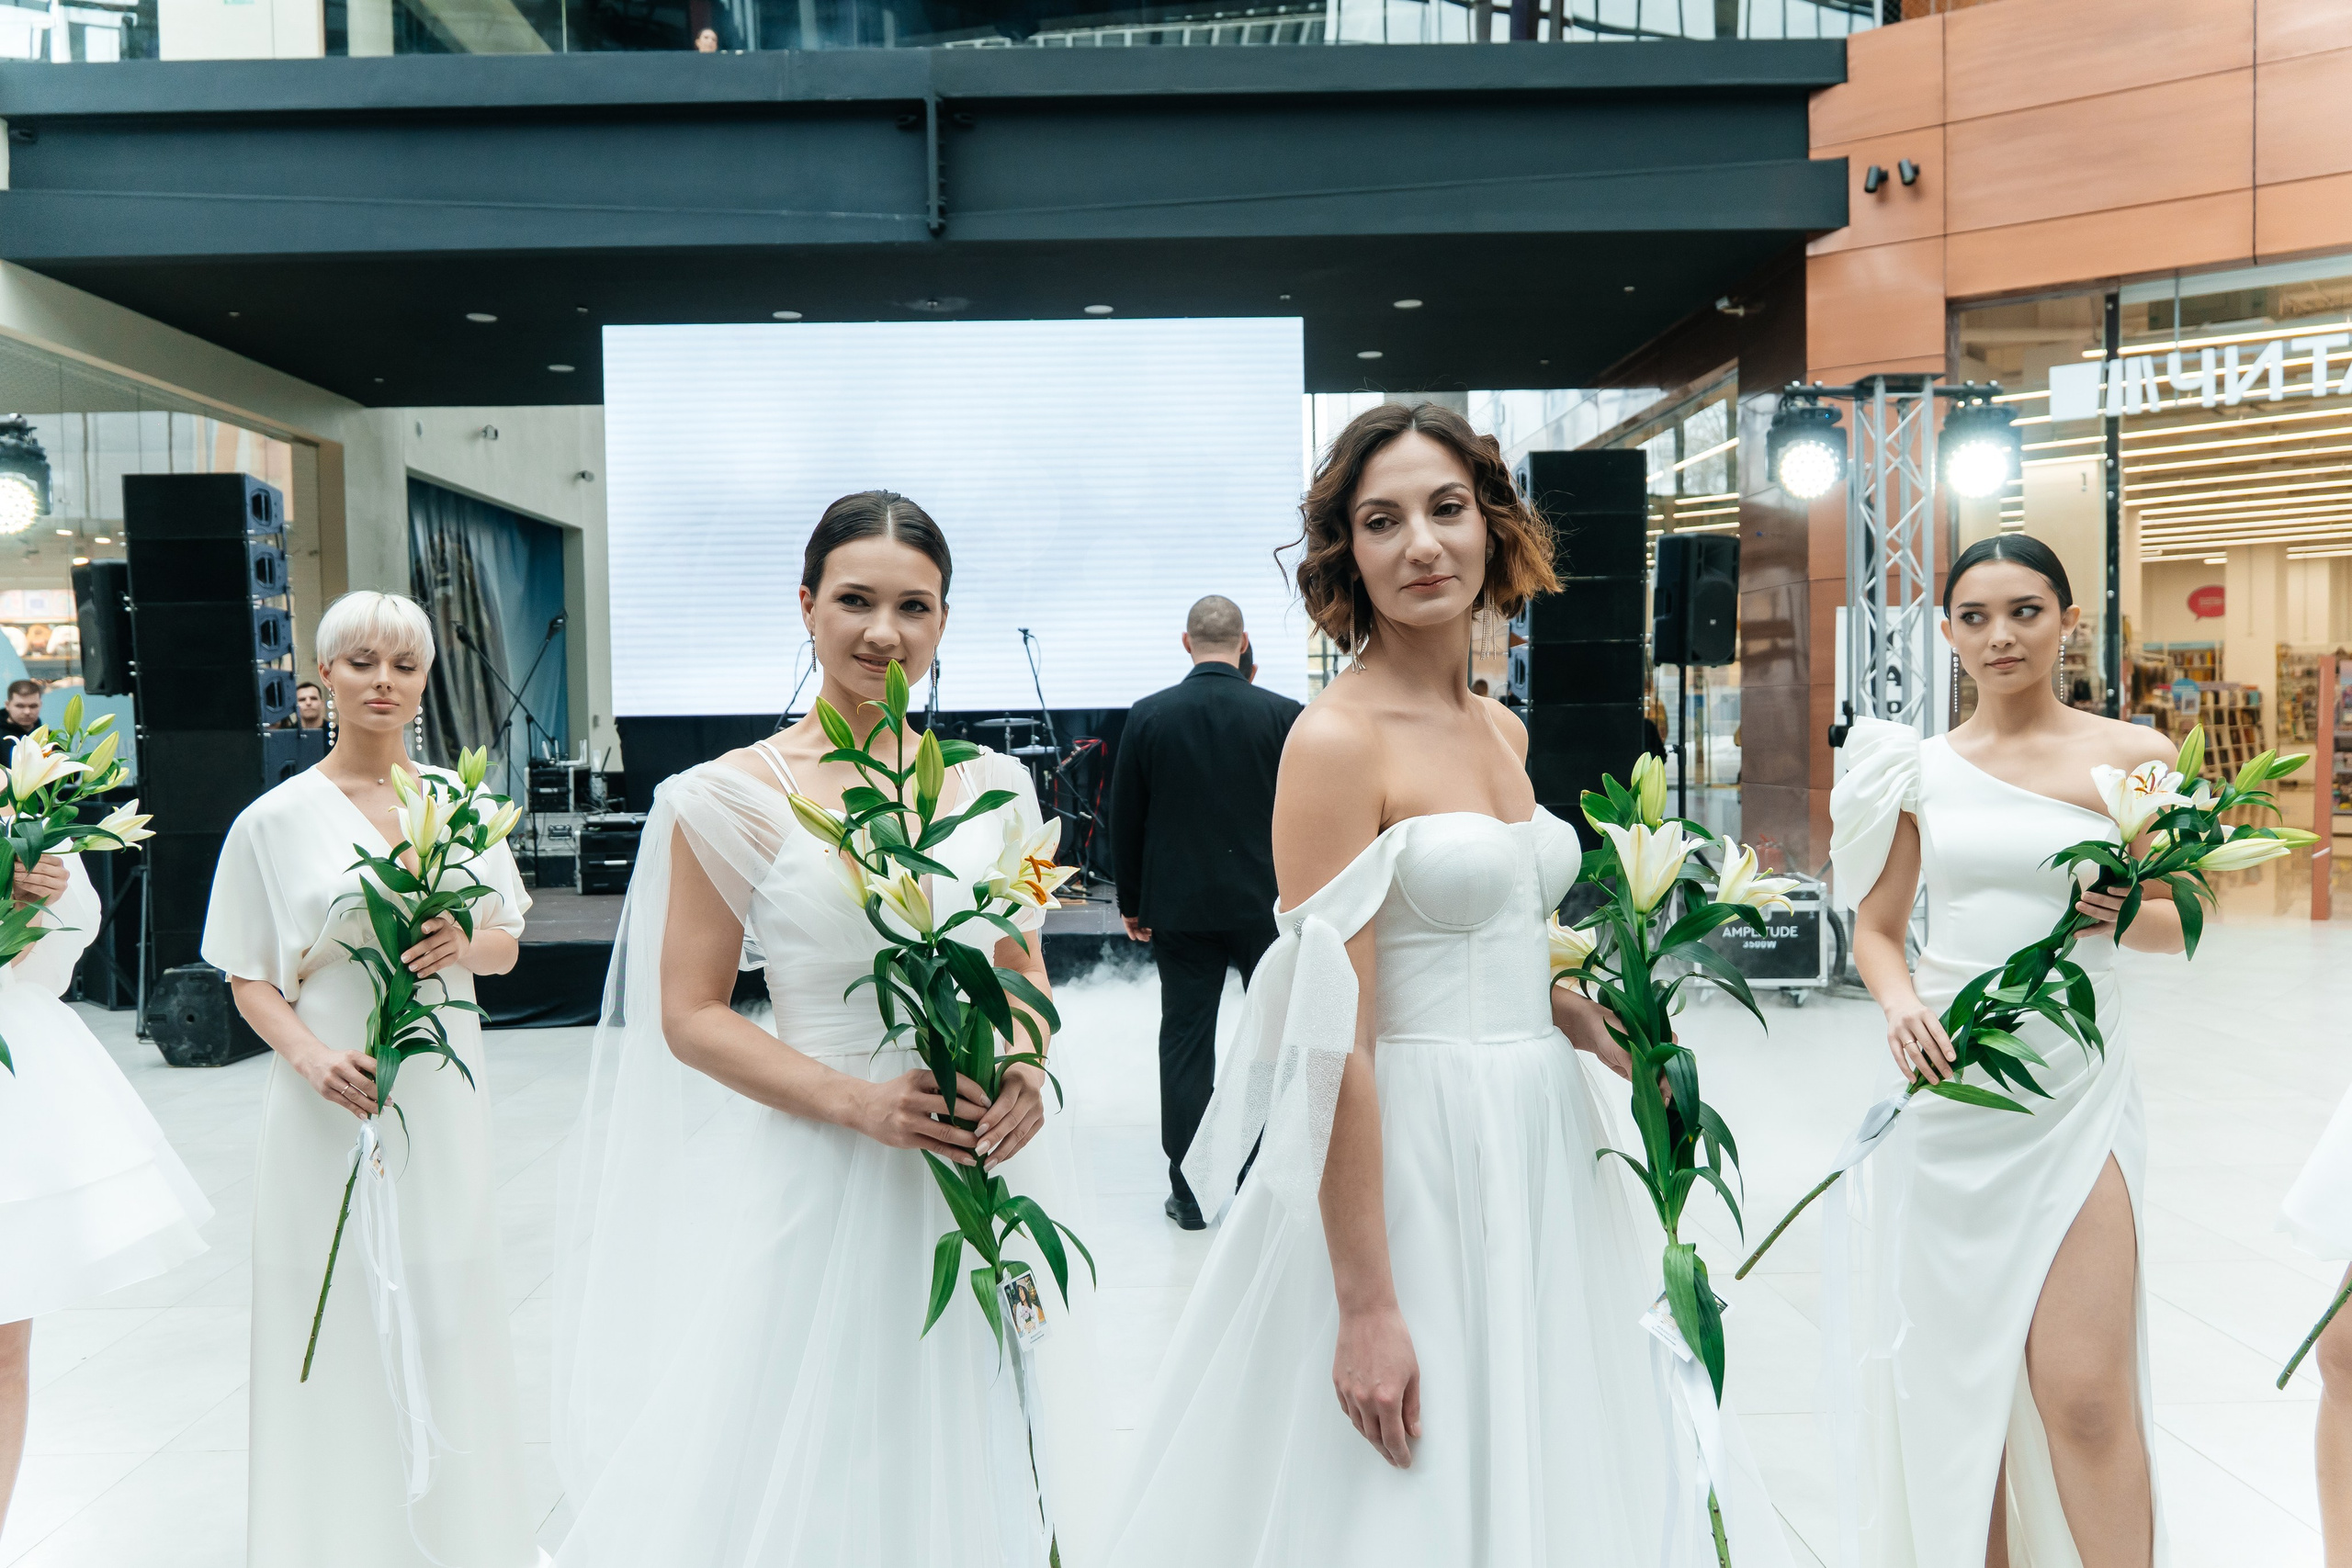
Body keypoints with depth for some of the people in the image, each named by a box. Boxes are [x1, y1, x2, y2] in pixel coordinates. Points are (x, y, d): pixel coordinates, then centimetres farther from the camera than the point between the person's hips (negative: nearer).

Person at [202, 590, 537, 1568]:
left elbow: (507, 943, 9)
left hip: (442, 1086, 2)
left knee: (449, 1299, 10)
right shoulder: (277, 819, -3)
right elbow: (248, 977, 0)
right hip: (333, 1097, -2)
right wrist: (313, 1057, -18)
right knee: (340, 1314, 5)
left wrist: (464, 945, -14)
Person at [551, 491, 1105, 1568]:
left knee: (970, 1468, 17)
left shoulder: (993, 787, 4)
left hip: (983, 1177, 4)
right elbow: (690, 1014, -6)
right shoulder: (735, 798, -6)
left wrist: (1026, 1069, -8)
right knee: (815, 1476, 9)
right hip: (819, 1184, -3)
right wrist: (861, 1102, -18)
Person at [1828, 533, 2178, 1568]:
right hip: (1944, 1088, 2)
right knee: (1955, 1371, 9)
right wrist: (1901, 1005, -8)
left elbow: (2174, 927, 9)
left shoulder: (2131, 756, 3)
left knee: (2085, 1393, -8)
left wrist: (2121, 913, -13)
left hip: (2073, 1093, -2)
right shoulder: (1919, 767, 7)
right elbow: (1876, 929, 12)